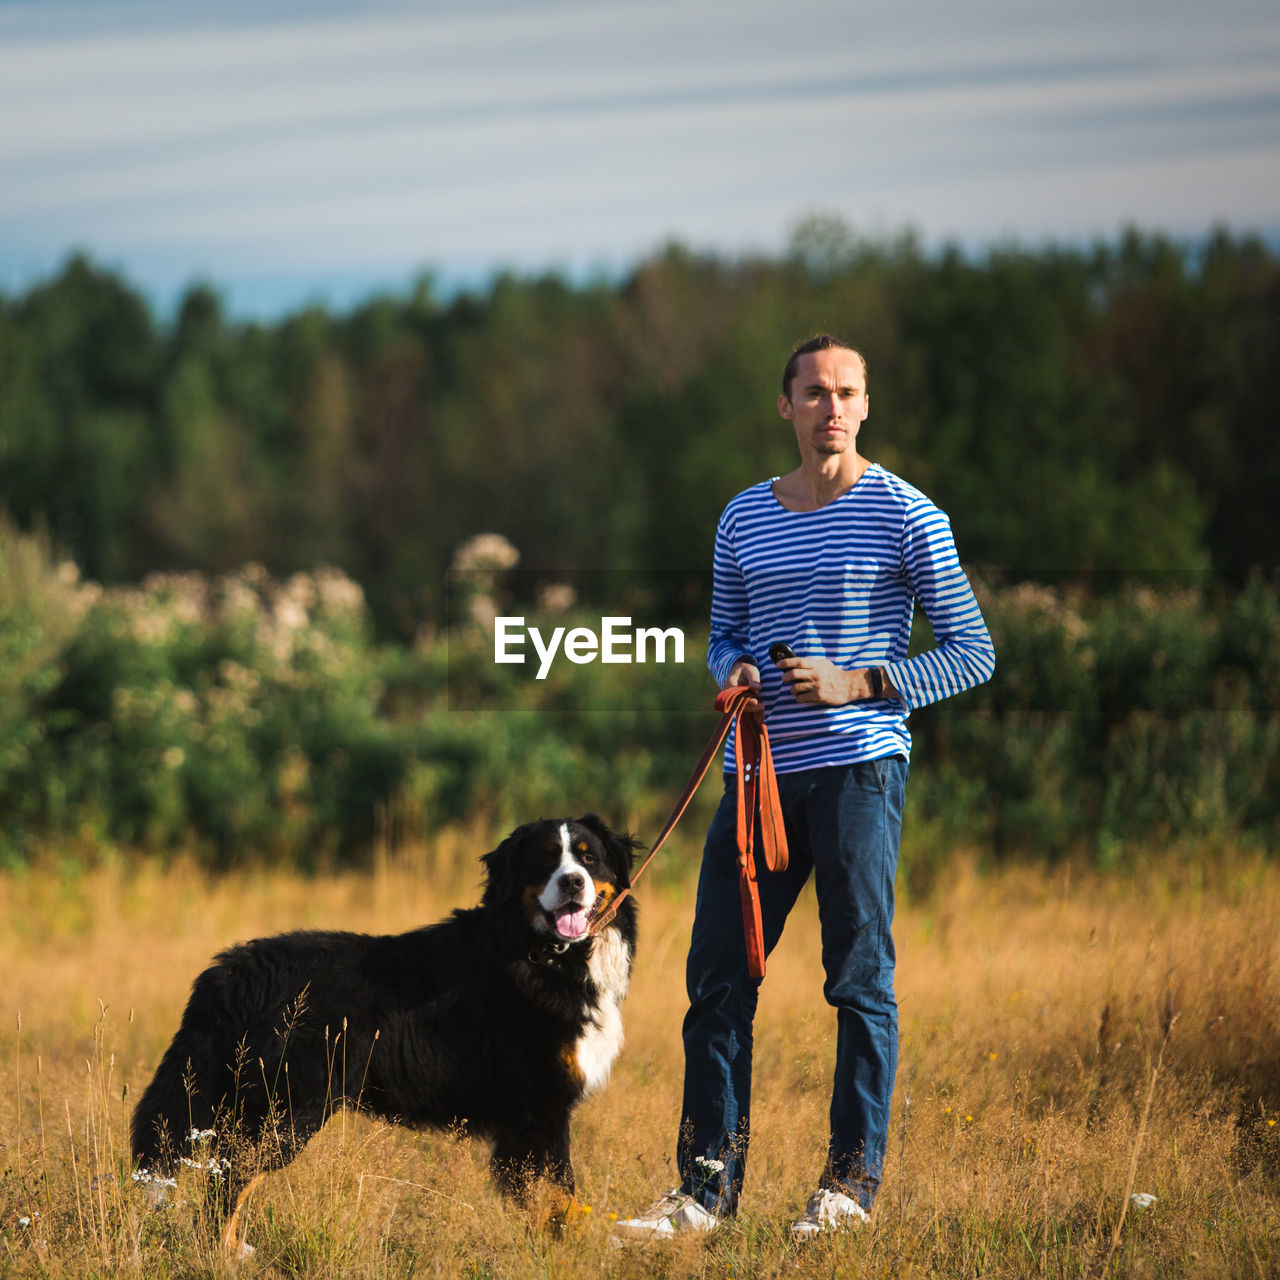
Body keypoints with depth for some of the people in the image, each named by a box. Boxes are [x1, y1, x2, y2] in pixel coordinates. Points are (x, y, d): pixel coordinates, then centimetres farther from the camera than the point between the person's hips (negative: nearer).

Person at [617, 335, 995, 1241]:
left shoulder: (905, 516, -2)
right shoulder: (743, 520, 13)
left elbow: (973, 653, -2)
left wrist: (858, 682, -13)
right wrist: (734, 671, 1)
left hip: (859, 767, -5)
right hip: (758, 773, 5)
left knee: (861, 979, -2)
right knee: (718, 979, 2)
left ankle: (854, 1181, 7)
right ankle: (709, 1186, 8)